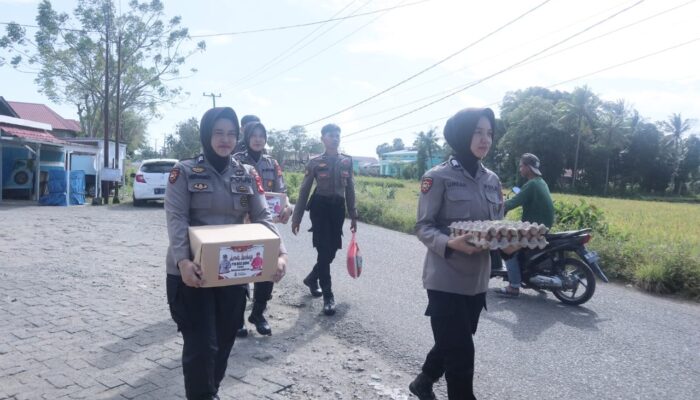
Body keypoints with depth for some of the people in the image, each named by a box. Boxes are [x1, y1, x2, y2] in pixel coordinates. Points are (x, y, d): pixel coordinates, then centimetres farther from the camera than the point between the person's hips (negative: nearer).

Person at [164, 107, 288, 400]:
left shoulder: (248, 175, 6)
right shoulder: (185, 171, -4)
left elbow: (262, 217, -1)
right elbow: (176, 218, -13)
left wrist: (280, 253, -18)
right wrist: (182, 260, -29)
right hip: (192, 271, -4)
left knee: (224, 340, 16)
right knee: (201, 344, -2)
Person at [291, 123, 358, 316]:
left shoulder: (347, 161, 8)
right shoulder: (315, 162, -2)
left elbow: (350, 190, 12)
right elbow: (304, 190, 0)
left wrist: (353, 216, 10)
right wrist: (296, 217, -2)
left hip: (338, 208, 4)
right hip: (320, 207, -4)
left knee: (331, 251, 8)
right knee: (324, 251, -7)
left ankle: (311, 278, 35)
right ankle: (328, 296, 3)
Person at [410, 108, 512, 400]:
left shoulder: (492, 180, 7)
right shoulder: (438, 177, -11)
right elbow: (423, 227, -12)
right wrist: (451, 243, -30)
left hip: (478, 279, 7)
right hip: (446, 278, -7)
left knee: (452, 343, 22)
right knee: (461, 352, -2)